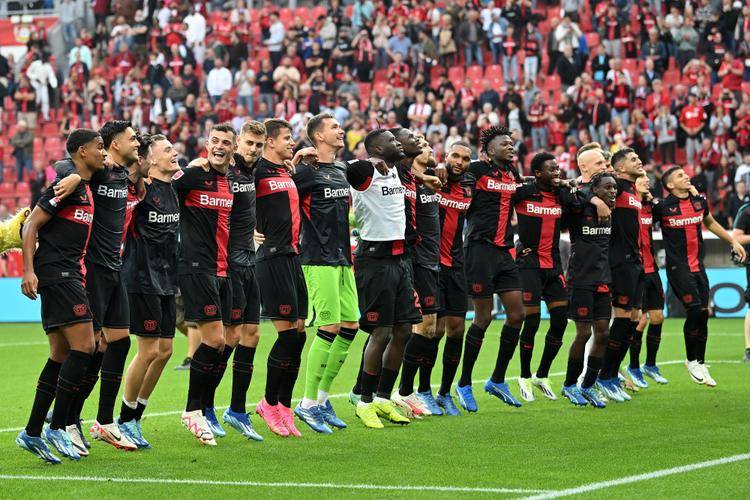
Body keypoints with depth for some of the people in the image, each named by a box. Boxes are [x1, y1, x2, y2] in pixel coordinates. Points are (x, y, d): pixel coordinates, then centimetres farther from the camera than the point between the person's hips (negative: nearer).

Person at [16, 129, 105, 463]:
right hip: (56, 274, -10)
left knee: (61, 356, 9)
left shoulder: (84, 188, 18)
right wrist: (28, 270, -21)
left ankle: (32, 433, 11)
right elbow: (32, 225, -14)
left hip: (66, 275, 10)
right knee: (83, 348, -14)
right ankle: (57, 427, -10)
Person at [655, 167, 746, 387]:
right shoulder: (662, 207, -8)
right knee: (696, 311, -14)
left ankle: (700, 364, 16)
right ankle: (691, 361, 4)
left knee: (702, 315, 4)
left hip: (698, 267, 6)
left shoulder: (699, 201, 8)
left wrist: (733, 241, 28)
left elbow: (710, 223, 26)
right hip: (678, 268, -6)